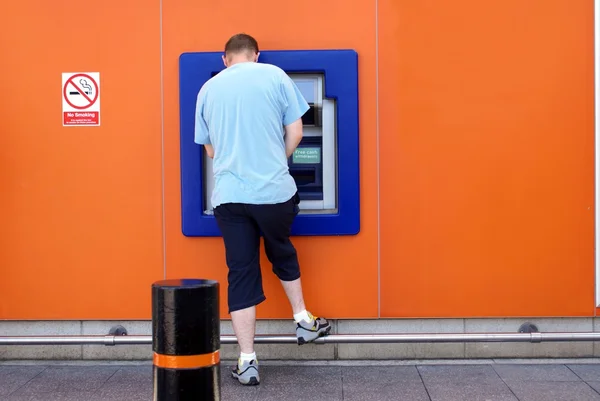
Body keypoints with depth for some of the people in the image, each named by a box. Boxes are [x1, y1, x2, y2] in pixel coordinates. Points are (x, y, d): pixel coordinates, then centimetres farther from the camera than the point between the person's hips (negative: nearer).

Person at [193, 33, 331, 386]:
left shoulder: (209, 89, 10)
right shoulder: (275, 75, 3)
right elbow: (295, 132, 3)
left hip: (228, 196, 1)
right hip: (275, 191, -1)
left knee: (240, 274, 6)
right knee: (282, 253, 24)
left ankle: (248, 361, 7)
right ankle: (304, 322, 36)